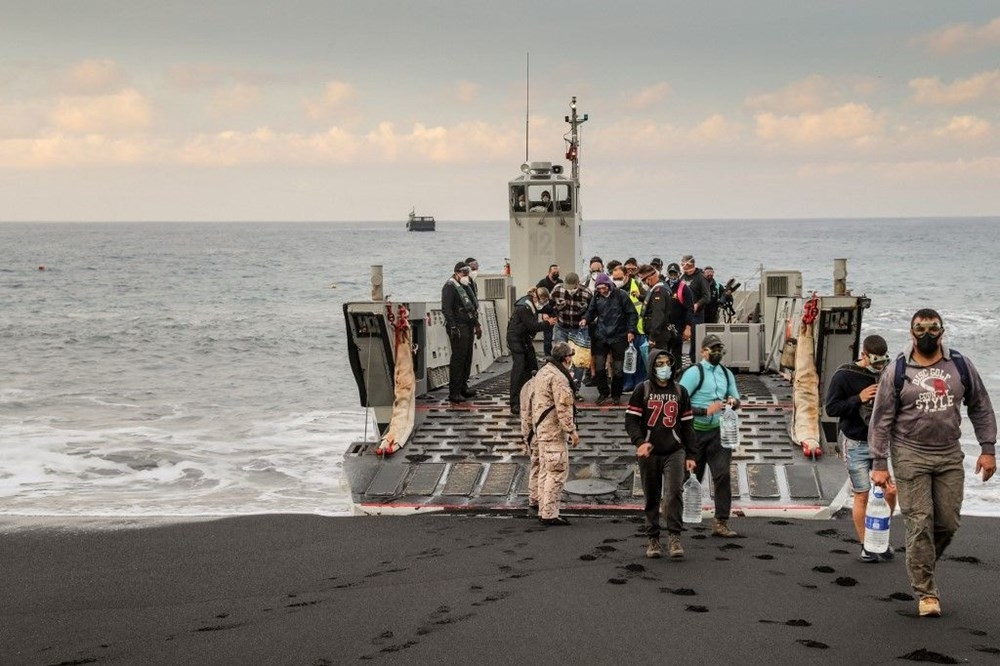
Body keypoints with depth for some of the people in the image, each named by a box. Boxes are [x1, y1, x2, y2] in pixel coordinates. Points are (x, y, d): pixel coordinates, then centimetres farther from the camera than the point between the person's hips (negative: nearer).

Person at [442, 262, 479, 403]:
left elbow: (474, 304, 27)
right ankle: (454, 392, -7)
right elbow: (446, 308, -17)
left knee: (467, 358, 12)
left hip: (468, 326, 9)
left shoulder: (467, 285, 17)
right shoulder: (450, 286, -10)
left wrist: (476, 322, 20)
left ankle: (463, 387, 21)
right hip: (458, 327, -9)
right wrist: (452, 327, -22)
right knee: (458, 358, -9)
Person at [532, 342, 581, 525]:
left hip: (542, 429, 11)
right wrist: (572, 430, -17)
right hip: (554, 431, -10)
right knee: (558, 471, -8)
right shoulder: (558, 377, -18)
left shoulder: (543, 372, 14)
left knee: (545, 470, 15)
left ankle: (543, 510, 21)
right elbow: (563, 408, -22)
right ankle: (549, 514, -8)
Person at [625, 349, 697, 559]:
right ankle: (652, 539, 15)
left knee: (674, 493, -15)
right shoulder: (642, 390, 2)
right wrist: (640, 442, -19)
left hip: (674, 452, 1)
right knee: (651, 498, 6)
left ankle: (674, 538, -11)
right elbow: (631, 420, -2)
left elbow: (687, 425, 12)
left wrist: (691, 455, 8)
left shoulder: (680, 392, 9)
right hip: (649, 454, 0)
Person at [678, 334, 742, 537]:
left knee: (722, 474, -8)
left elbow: (736, 398, 23)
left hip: (719, 431, 4)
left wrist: (734, 401, -2)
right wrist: (706, 411, -19)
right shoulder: (694, 373, -7)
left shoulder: (726, 373, 13)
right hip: (696, 431, -4)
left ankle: (721, 523, -7)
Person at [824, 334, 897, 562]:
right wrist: (859, 399, -19)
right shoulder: (844, 376, -8)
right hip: (855, 443, -4)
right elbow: (831, 408, -9)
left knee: (890, 491, -3)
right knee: (861, 496, 1)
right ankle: (865, 547, 11)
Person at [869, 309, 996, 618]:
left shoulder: (960, 366, 4)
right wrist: (879, 464, -5)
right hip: (910, 456, -3)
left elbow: (980, 408, 12)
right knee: (919, 524, -5)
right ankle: (927, 592, 3)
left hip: (950, 456, 3)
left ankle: (921, 566, 31)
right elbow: (881, 420, -1)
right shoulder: (897, 372, -4)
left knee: (948, 523, 4)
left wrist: (988, 449, 7)